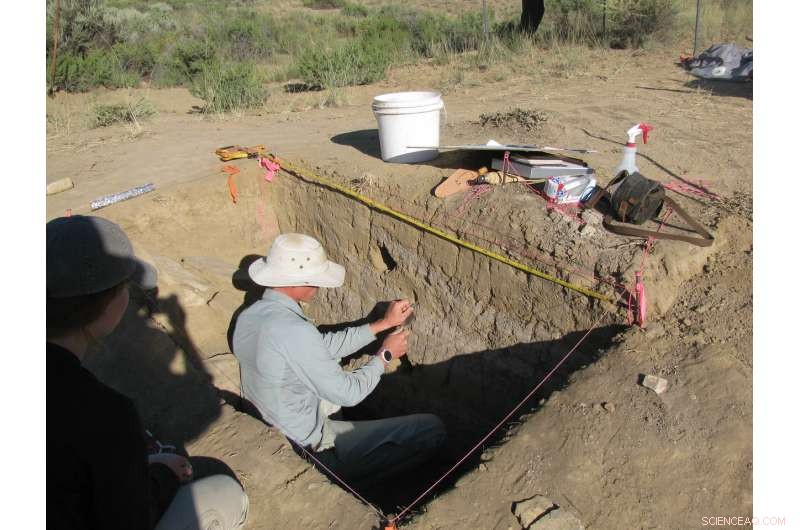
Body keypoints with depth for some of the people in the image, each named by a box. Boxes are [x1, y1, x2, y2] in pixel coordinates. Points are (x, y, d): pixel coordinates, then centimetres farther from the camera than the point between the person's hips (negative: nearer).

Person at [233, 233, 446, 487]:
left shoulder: (249, 316, -4)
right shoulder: (294, 331, -32)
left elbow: (325, 345, 4)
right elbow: (349, 394, -21)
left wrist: (383, 324, 5)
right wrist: (385, 354, -5)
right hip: (308, 450, -8)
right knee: (433, 429, -7)